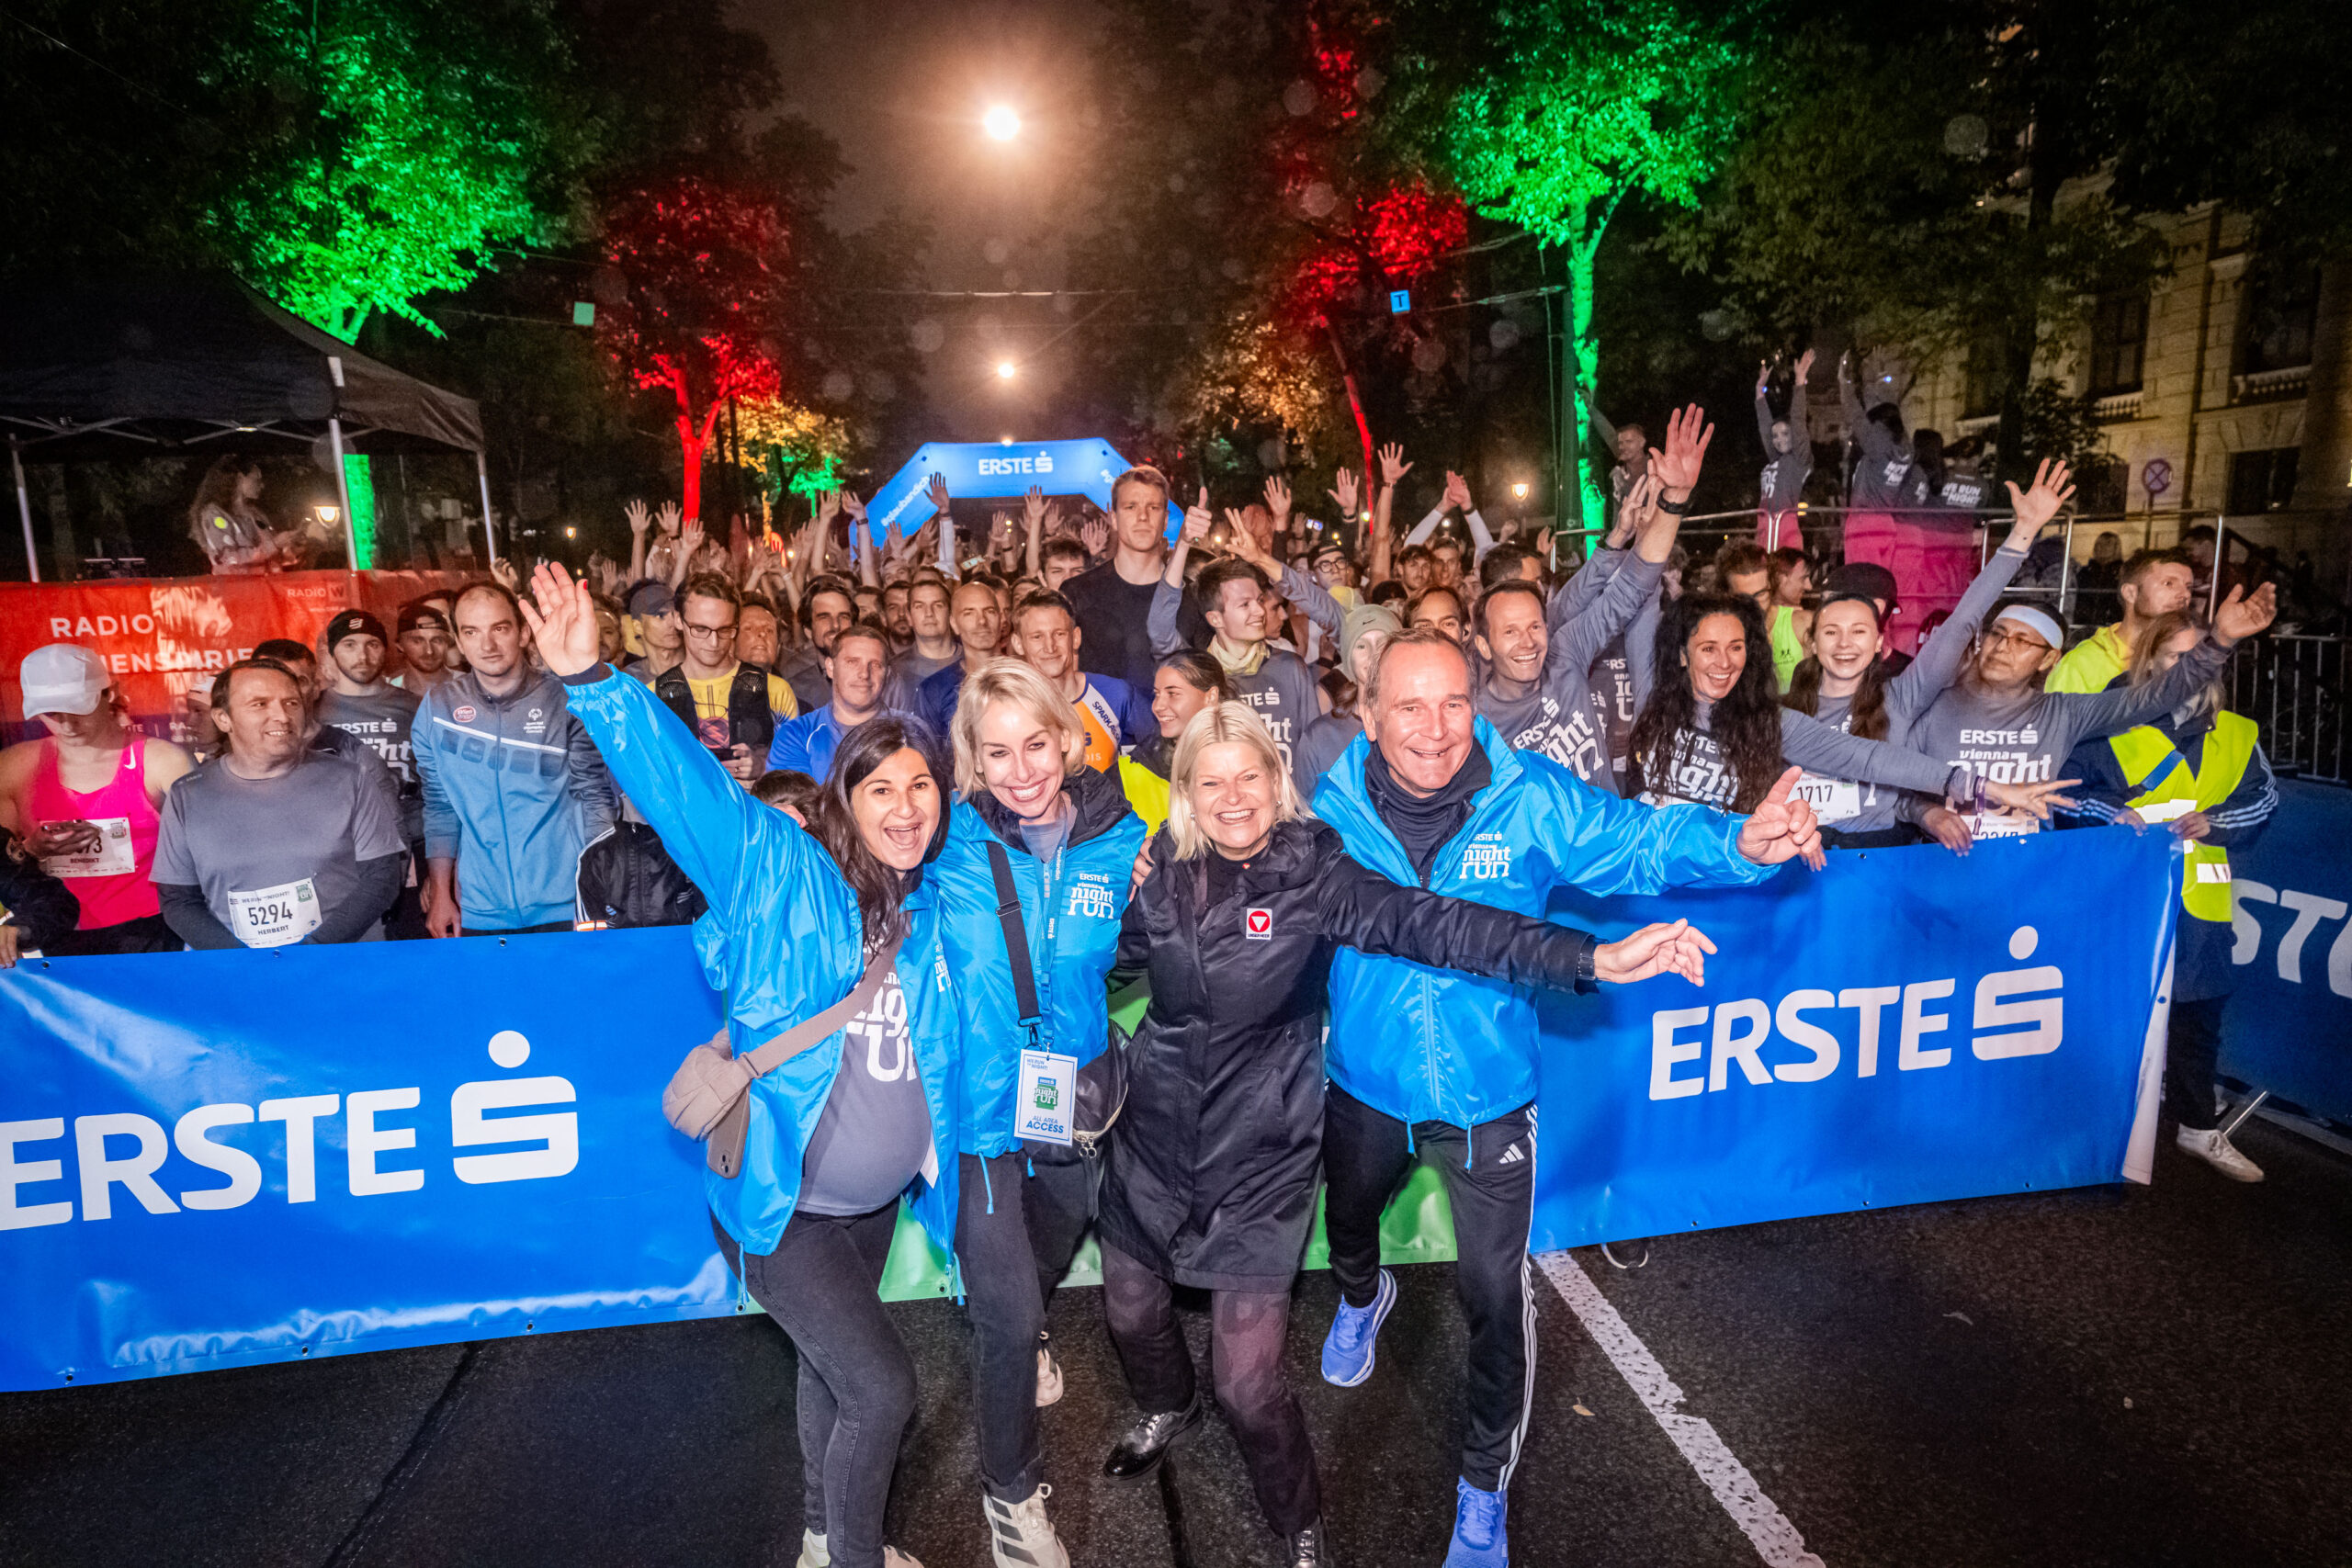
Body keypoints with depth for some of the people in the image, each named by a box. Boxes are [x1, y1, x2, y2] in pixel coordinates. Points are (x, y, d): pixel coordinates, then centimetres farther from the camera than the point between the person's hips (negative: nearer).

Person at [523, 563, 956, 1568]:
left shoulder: (934, 912, -1)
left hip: (878, 1199, 6)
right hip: (780, 1202, -5)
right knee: (881, 1387, -6)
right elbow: (685, 784, -24)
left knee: (834, 1370, 26)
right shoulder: (782, 874, -14)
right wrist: (591, 681, -34)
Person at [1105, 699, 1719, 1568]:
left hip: (1259, 1162, -4)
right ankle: (1167, 1411, 59)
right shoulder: (1162, 873, -3)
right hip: (1152, 1144, 4)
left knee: (1247, 1381, -2)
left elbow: (1433, 922, -25)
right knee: (1130, 1310, 22)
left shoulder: (1312, 870, -13)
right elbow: (1110, 954, 18)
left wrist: (1594, 957, -34)